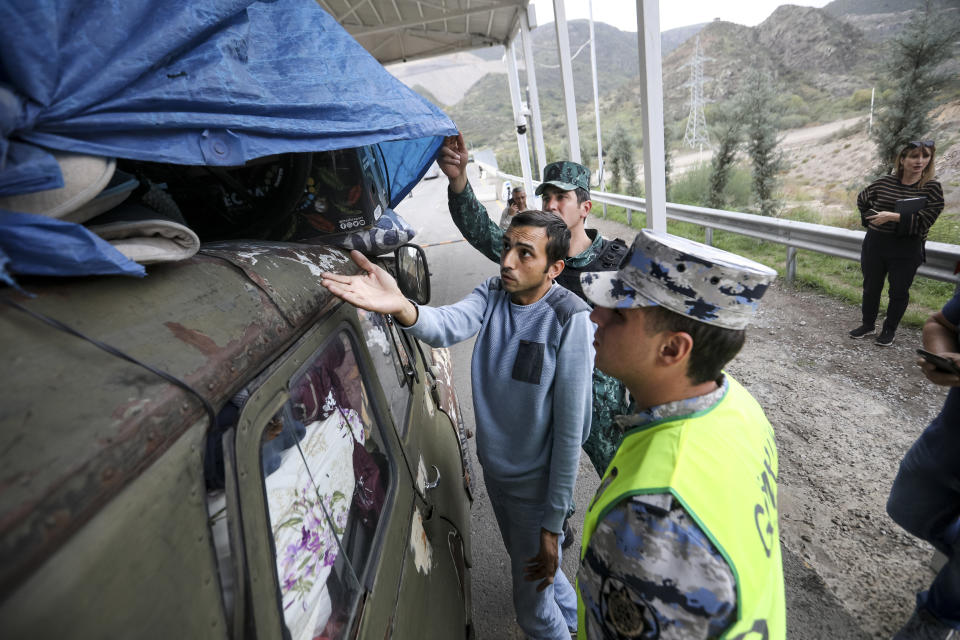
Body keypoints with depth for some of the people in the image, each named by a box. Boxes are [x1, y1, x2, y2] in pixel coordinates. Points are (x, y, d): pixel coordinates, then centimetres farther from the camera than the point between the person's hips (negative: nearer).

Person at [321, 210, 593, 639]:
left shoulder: (570, 319, -24)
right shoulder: (493, 293, -9)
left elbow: (569, 429, -22)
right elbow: (448, 325, -29)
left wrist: (553, 524, -17)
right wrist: (401, 308, -52)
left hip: (536, 481, -6)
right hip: (493, 466, 6)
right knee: (521, 558, 31)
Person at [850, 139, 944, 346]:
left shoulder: (931, 188, -6)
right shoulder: (885, 182, 1)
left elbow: (925, 221, -15)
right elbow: (862, 199, 19)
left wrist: (893, 217, -24)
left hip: (906, 250, -3)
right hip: (875, 244, 3)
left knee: (899, 292, 7)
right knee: (871, 287, 13)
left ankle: (889, 330, 23)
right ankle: (868, 324, 30)